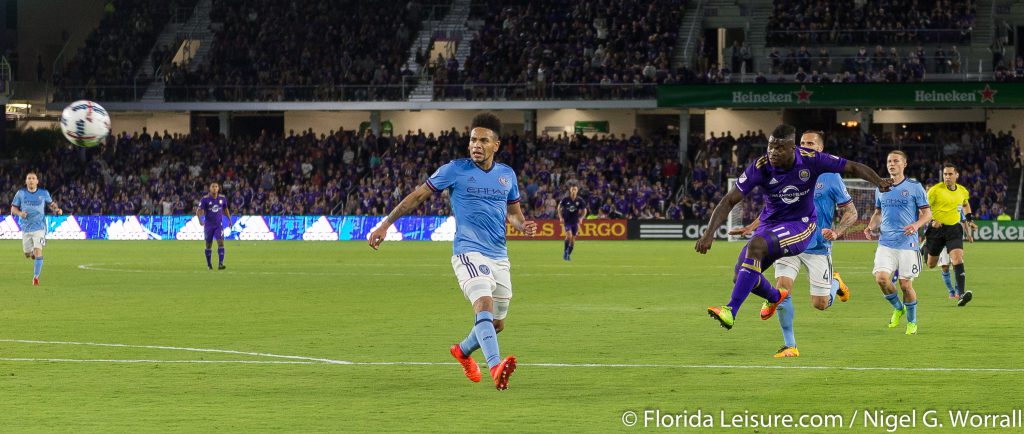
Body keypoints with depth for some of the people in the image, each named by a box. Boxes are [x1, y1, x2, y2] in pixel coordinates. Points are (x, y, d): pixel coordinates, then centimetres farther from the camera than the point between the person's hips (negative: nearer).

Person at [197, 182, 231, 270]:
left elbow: (225, 209, 16)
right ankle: (209, 264, 24)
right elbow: (199, 211, -15)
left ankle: (220, 264, -17)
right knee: (208, 245, 8)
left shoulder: (222, 198, 0)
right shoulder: (205, 199, -10)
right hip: (208, 225, -1)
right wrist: (200, 219, -32)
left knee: (221, 243, -14)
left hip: (219, 225, 1)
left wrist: (229, 219, 12)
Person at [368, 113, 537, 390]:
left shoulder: (507, 175, 9)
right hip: (469, 252, -6)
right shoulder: (455, 170, -3)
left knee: (497, 324, 12)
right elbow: (417, 196, 3)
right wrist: (385, 225, -1)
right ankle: (496, 368, -45)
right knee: (484, 305, -30)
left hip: (499, 258, 6)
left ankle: (463, 351, 42)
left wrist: (523, 226, -1)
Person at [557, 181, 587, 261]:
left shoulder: (580, 200, -6)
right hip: (566, 221, -2)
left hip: (575, 222, 2)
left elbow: (584, 210, 7)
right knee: (569, 236, -21)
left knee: (573, 239, 5)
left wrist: (581, 218, -9)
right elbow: (559, 208, 6)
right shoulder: (565, 199, -9)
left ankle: (568, 254, 20)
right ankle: (565, 251, -4)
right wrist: (560, 217, -5)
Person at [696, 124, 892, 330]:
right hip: (770, 223, 4)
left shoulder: (811, 160, -18)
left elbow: (853, 167, -10)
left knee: (756, 245, -32)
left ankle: (731, 311, -32)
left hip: (800, 225, -4)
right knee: (740, 278, -2)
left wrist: (879, 181, -28)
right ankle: (775, 297, 37)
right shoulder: (760, 167, -17)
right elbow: (729, 201, -16)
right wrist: (709, 234, -28)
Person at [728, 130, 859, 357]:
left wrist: (836, 232, -20)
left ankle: (835, 282, 36)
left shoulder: (831, 177, -5)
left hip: (818, 247, -3)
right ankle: (789, 346, -6)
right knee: (782, 289, -17)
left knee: (820, 304, -1)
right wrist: (751, 228, 6)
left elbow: (851, 212, -2)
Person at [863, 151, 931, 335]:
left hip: (907, 243, -3)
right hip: (886, 242, 3)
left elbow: (927, 213, 1)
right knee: (881, 278, -16)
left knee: (906, 285, -3)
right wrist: (871, 226, 4)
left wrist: (916, 225, -19)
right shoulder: (881, 188, 12)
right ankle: (898, 308, 12)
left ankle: (912, 322, 19)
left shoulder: (915, 187, 0)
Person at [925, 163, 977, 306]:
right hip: (936, 229, -2)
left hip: (954, 229, 2)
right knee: (931, 265, 11)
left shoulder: (963, 191, 5)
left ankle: (961, 294, -28)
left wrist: (970, 220, 18)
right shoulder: (935, 190, -10)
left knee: (958, 259, -19)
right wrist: (931, 221, -19)